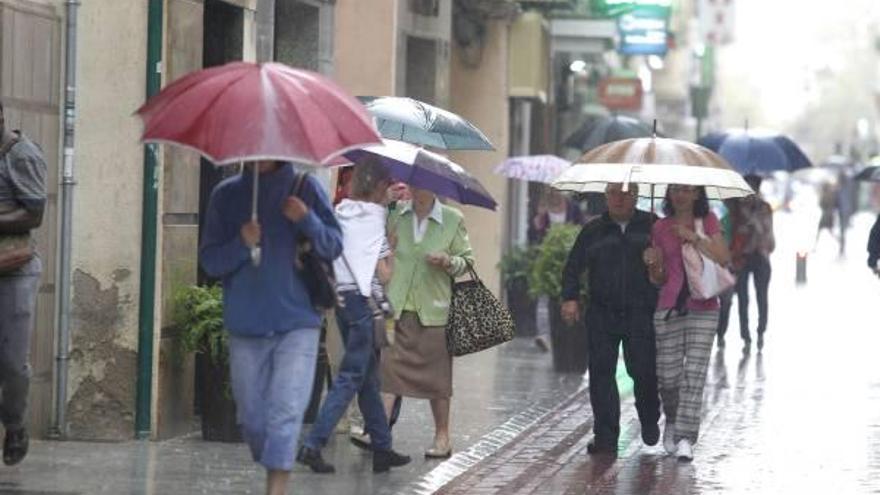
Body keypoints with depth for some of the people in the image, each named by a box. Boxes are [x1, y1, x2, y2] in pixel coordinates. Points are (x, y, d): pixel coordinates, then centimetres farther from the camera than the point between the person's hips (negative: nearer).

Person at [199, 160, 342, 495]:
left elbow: (334, 247, 3)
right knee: (252, 416, 8)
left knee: (285, 412, -13)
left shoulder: (305, 188, 2)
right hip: (246, 325, 2)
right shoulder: (226, 195, 5)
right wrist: (241, 245, -14)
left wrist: (307, 220, -15)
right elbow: (209, 260, 5)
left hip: (297, 323, -2)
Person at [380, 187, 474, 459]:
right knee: (387, 366, -10)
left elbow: (467, 260, 8)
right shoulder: (393, 214, 5)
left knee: (436, 374, 7)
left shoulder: (453, 220, 2)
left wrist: (448, 262, -13)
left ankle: (442, 437, 19)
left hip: (433, 310, -1)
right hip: (396, 306, 1)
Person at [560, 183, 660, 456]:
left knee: (643, 370, -6)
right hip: (602, 315, 2)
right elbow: (573, 266, 14)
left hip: (641, 313, -2)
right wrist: (570, 297, 2)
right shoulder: (593, 230, 12)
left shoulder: (651, 226, 7)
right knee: (601, 373, -3)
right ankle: (606, 437, 3)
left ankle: (649, 421, 23)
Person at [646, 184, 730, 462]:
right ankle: (672, 420, 29)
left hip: (703, 308, -1)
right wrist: (653, 264, -10)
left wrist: (694, 238, -13)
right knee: (668, 376, 0)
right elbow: (659, 280, 12)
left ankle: (685, 439, -9)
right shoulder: (660, 228, 9)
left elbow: (724, 259, -6)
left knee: (694, 374, -9)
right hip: (668, 309, 1)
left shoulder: (708, 222, 6)